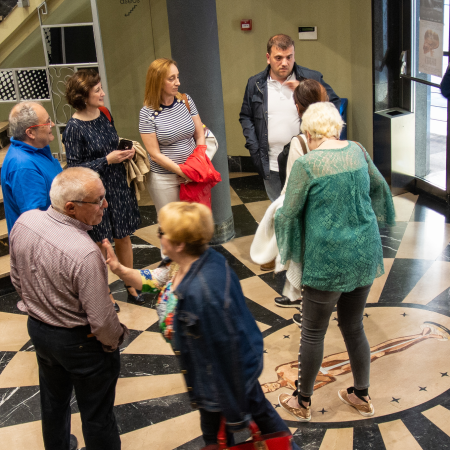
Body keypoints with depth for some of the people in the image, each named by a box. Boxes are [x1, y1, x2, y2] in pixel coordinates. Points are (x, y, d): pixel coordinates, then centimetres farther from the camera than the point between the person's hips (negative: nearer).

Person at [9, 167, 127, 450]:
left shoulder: (24, 222, -15)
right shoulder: (85, 254, -36)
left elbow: (18, 280, 2)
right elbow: (102, 320, -27)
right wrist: (115, 341, -6)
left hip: (38, 329, 7)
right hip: (82, 342, -7)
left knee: (53, 400, 31)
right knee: (97, 415, 17)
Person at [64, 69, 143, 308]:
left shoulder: (104, 114, 2)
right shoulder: (74, 128, -18)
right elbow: (74, 168, -16)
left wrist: (126, 151, -3)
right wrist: (107, 160, -20)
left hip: (119, 186, 6)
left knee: (123, 237, 16)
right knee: (101, 244, 8)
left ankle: (131, 286, 31)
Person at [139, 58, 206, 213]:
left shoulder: (186, 101, 0)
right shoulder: (147, 113, -11)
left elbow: (200, 136, 4)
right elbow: (155, 154, -11)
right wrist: (182, 171, -15)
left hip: (191, 175, 3)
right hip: (164, 180, -3)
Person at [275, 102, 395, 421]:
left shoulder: (307, 164, -15)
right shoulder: (357, 151, 1)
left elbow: (289, 214, -9)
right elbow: (380, 189, 17)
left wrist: (287, 249, 9)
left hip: (327, 262, -5)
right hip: (365, 255, 6)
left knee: (313, 332, 11)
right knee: (354, 326, 20)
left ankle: (303, 403, 26)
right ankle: (362, 397, 34)